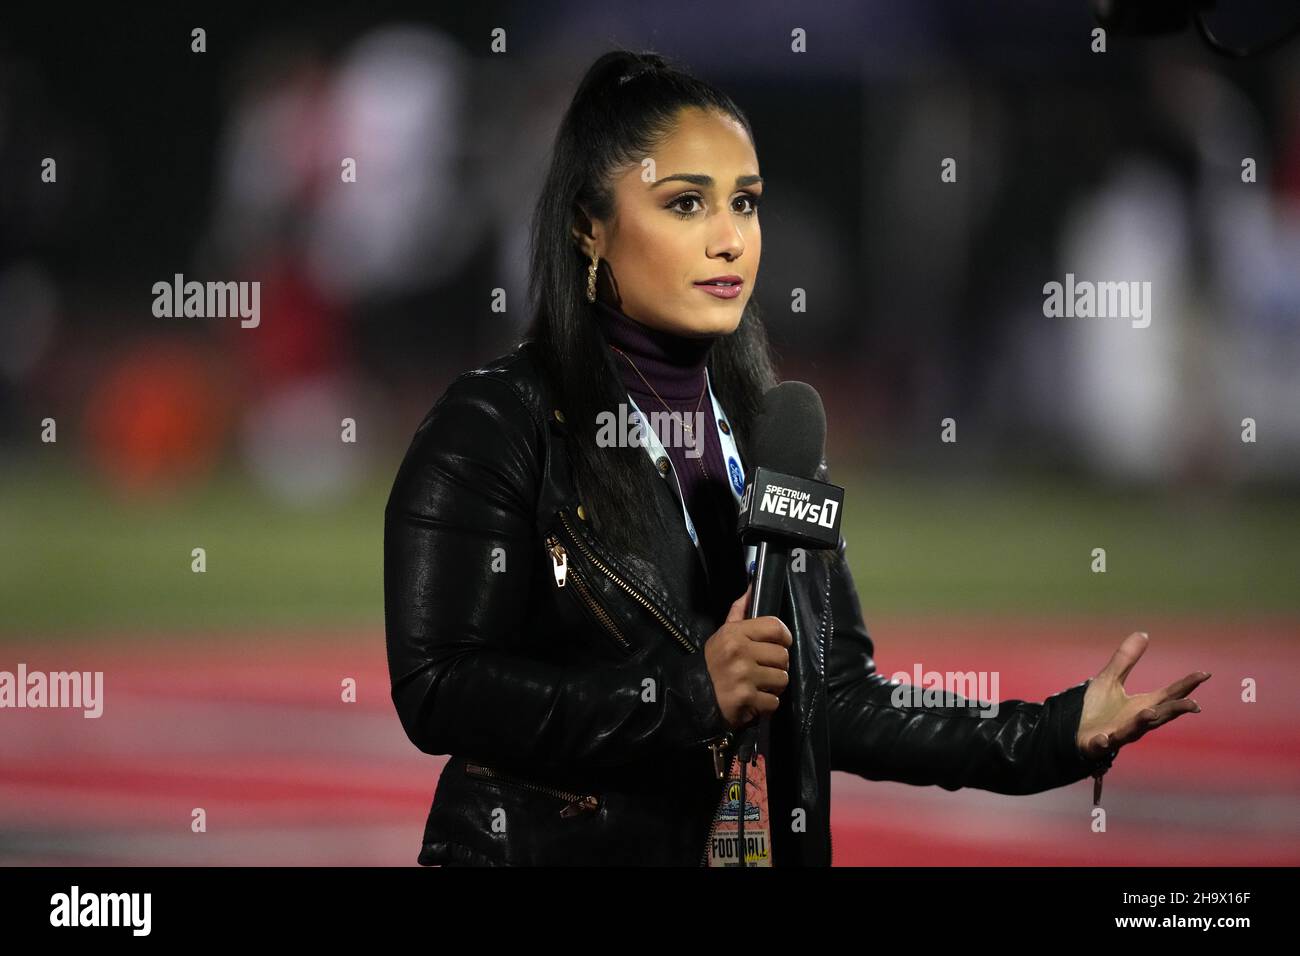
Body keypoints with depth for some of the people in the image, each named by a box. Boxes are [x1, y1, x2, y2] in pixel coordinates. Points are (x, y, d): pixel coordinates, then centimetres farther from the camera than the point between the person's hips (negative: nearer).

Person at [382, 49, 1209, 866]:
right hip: (549, 846, -6)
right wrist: (691, 691, -22)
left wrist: (1064, 731, -4)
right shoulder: (495, 425, -10)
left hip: (766, 847, 6)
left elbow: (840, 705, 7)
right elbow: (437, 692, -18)